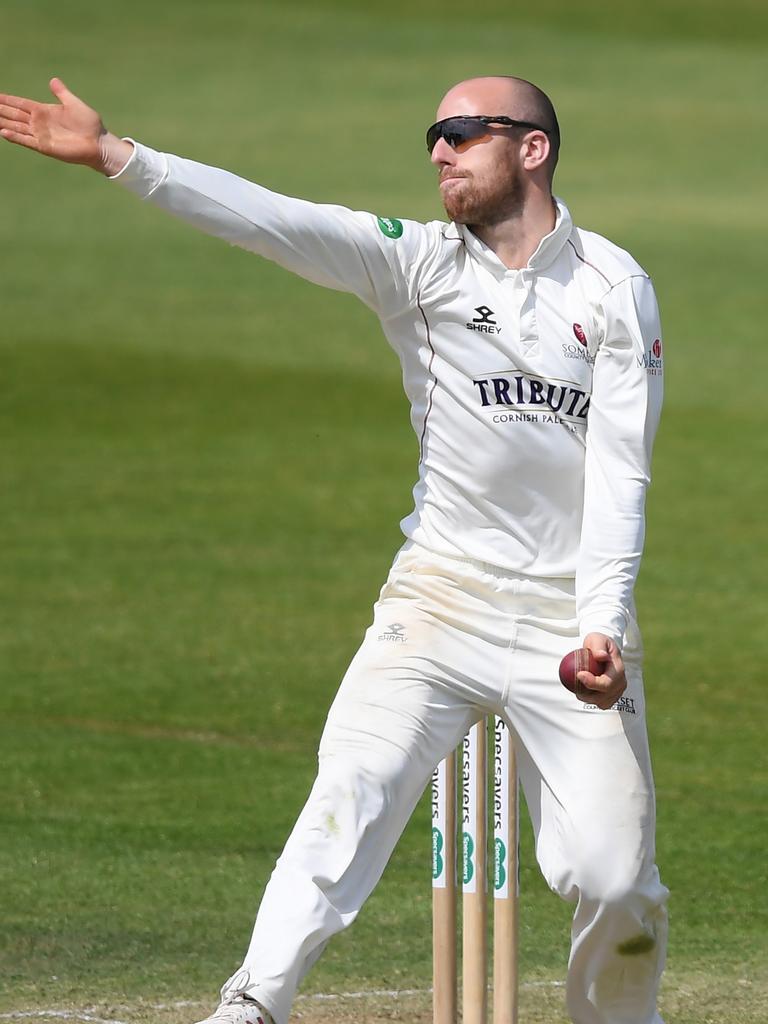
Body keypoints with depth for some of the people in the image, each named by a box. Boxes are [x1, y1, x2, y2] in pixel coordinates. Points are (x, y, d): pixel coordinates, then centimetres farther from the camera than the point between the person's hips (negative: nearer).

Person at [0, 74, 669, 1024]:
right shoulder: (422, 261, 2)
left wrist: (604, 624, -18)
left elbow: (619, 469, -6)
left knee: (612, 874, -5)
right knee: (352, 795, -18)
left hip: (570, 616, -1)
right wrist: (117, 157, -25)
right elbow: (277, 222, -12)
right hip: (439, 594, 1)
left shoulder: (613, 286, 0)